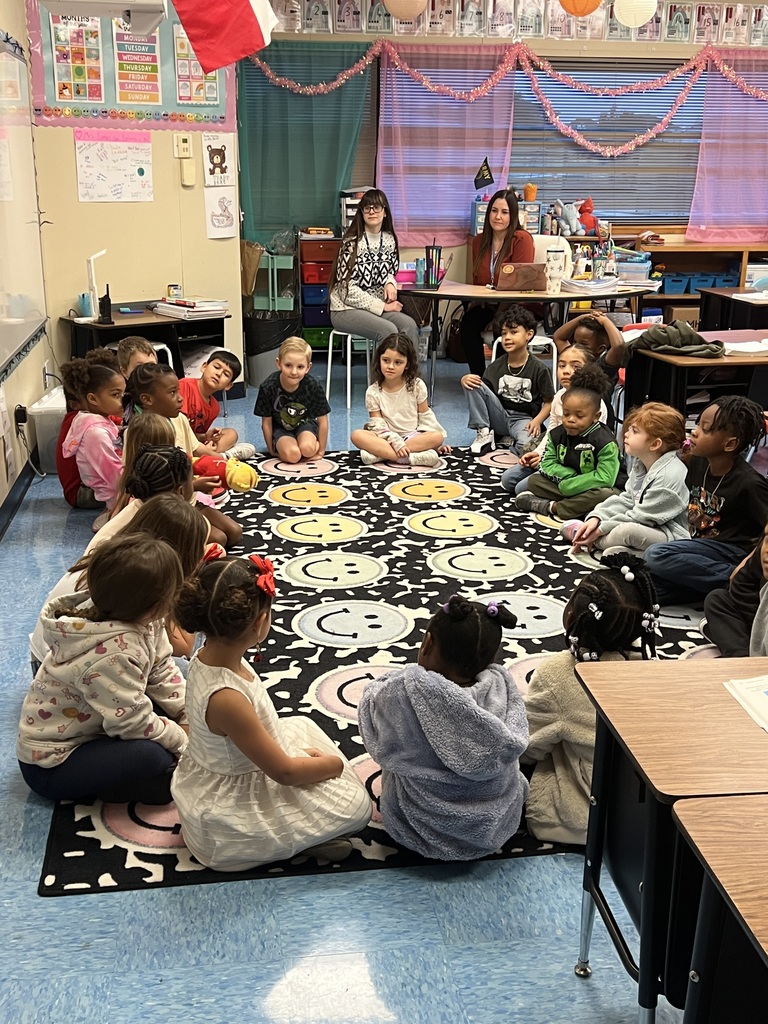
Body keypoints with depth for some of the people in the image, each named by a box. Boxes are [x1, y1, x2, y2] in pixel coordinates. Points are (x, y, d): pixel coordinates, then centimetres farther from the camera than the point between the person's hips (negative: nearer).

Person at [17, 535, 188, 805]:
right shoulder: (115, 655, -36)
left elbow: (163, 671, -1)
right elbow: (135, 724, -26)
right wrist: (185, 740, -12)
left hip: (87, 727, 9)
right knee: (151, 754, -30)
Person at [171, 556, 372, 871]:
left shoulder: (205, 659, -11)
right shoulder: (226, 698, -36)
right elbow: (285, 772, -24)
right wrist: (334, 763, -9)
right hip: (230, 816, -9)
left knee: (301, 726, 26)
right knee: (354, 804, -6)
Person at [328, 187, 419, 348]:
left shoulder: (389, 239, 6)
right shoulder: (352, 243, -13)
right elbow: (347, 289, -17)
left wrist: (390, 284, -7)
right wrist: (382, 306, -17)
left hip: (378, 306, 6)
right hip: (347, 309, -5)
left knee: (409, 325, -23)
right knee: (389, 330, -30)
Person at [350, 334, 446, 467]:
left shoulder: (417, 385, -2)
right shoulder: (373, 392, -4)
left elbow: (425, 416, 4)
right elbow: (378, 426, -8)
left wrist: (435, 443, -6)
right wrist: (396, 443, -23)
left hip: (414, 436, 1)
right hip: (387, 439, -1)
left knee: (437, 436, -30)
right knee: (357, 435, -28)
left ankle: (379, 453, -32)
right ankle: (408, 458, -41)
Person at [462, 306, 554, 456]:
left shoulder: (538, 368, -7)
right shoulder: (497, 365, 3)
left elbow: (549, 402, -3)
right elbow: (481, 391, 3)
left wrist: (537, 421, -21)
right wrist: (465, 379, -19)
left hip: (523, 419, -4)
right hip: (499, 416, 4)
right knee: (472, 384, -16)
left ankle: (511, 440, -4)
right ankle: (484, 433, -9)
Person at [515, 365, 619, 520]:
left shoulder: (605, 442, -19)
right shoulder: (556, 435, -1)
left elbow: (604, 478, -25)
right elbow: (547, 464, -2)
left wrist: (569, 484, -21)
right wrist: (570, 476, -20)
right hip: (563, 485, 5)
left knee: (608, 494, -38)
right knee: (533, 481, -6)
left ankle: (552, 507, -29)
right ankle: (580, 505, -23)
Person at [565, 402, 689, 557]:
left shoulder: (669, 475, -24)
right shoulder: (640, 463, 8)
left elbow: (641, 517, -21)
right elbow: (626, 499, 9)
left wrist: (601, 529, -16)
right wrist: (596, 518, -6)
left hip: (673, 536, -10)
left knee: (627, 530, -33)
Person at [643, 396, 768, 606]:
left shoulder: (748, 484, -18)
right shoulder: (697, 462, 2)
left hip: (729, 551, -7)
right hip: (701, 546, 7)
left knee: (655, 556, -27)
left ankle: (736, 580, -19)